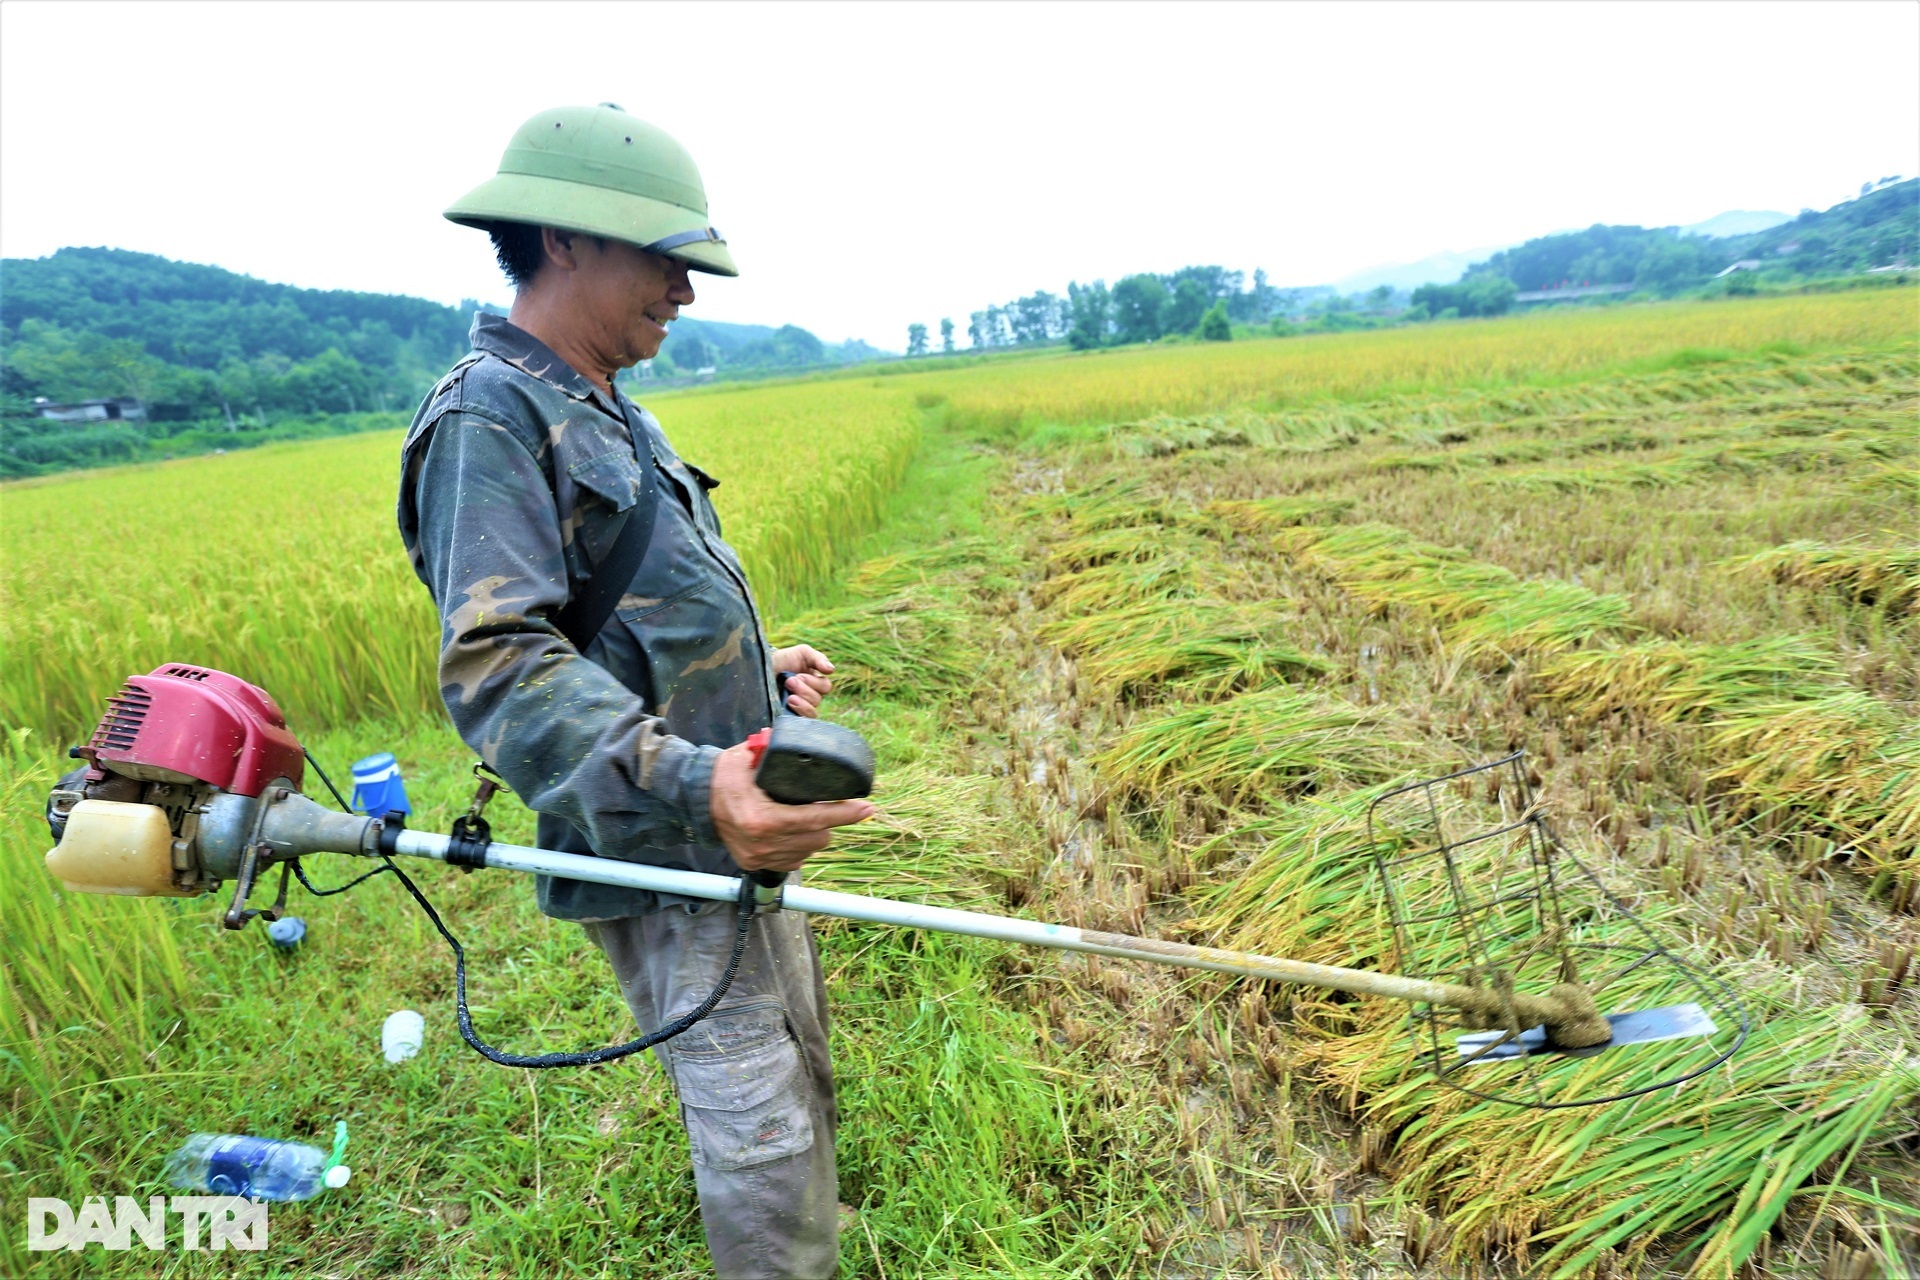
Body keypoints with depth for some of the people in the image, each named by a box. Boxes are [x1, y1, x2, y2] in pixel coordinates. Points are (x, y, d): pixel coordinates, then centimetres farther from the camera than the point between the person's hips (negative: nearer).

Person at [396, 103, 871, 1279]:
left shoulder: (609, 418, 14)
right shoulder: (490, 417, -16)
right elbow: (501, 664, -28)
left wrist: (754, 672, 10)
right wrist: (685, 786, -40)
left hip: (739, 832, 10)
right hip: (663, 864, -10)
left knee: (802, 1085, 24)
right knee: (760, 1139, -1)